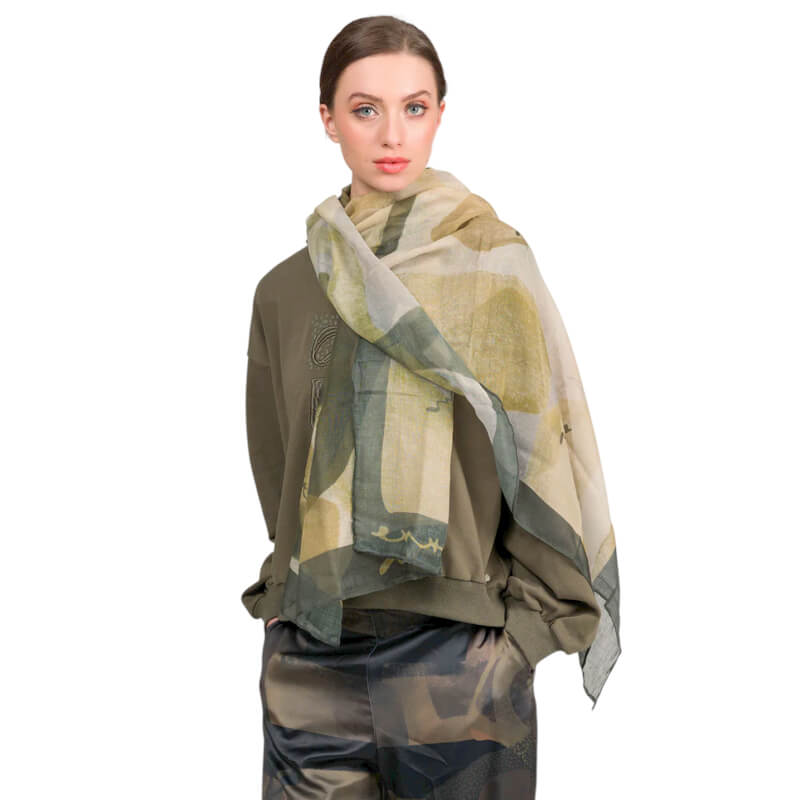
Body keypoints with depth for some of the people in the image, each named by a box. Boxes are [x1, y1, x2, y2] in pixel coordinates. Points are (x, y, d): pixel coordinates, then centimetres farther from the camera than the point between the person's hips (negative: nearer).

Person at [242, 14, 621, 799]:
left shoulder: (490, 263, -1)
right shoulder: (286, 292, 9)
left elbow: (541, 449, -4)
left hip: (455, 649, -3)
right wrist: (287, 598, 6)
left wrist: (520, 628, -7)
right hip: (311, 658, 3)